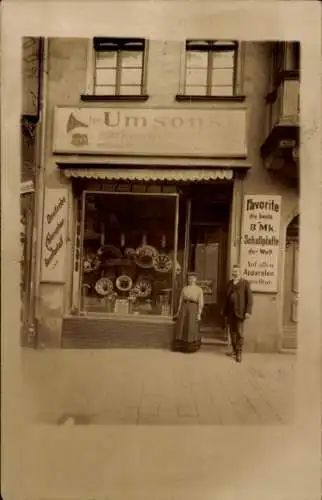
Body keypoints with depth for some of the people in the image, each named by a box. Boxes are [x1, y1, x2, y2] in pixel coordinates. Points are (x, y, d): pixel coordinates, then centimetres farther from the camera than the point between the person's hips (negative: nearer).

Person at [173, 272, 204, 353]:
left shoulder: (199, 289, 2)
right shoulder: (184, 288, 13)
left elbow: (201, 302, -4)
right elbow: (181, 300, 12)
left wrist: (199, 314, -12)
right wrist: (178, 311, 6)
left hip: (193, 309, -3)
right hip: (184, 308, 3)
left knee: (192, 328, -3)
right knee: (181, 327, 2)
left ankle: (192, 347, 13)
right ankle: (181, 346, 12)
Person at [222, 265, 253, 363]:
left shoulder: (245, 283, -2)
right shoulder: (229, 283, 13)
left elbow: (249, 298, -6)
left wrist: (248, 311, -14)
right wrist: (225, 312, 12)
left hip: (239, 312, -5)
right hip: (230, 312, 5)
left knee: (239, 333, -1)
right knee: (232, 332, 11)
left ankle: (239, 353, 8)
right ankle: (234, 351, 24)